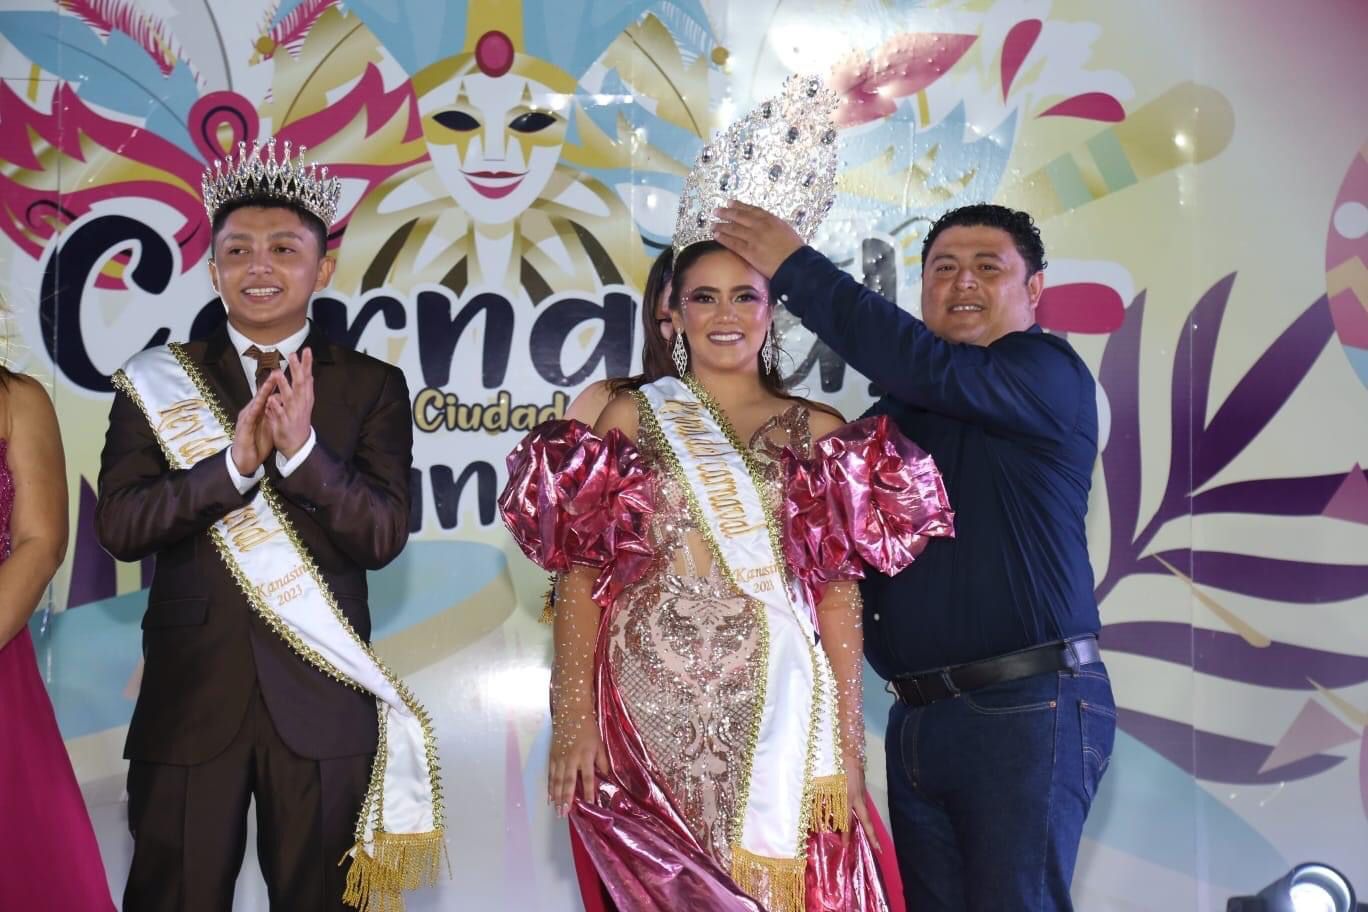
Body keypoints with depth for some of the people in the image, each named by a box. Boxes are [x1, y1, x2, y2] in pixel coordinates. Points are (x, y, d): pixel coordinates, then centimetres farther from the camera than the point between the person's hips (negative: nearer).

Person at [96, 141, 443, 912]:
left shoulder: (373, 386, 2)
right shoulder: (158, 384, 5)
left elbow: (384, 535, -7)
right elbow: (118, 524, -6)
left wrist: (302, 449, -22)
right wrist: (235, 462, -19)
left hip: (323, 703, 0)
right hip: (187, 699, 1)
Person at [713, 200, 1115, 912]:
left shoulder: (1051, 374, -3)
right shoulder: (894, 412, 18)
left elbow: (931, 368, -21)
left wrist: (794, 267, -15)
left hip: (1027, 710, -7)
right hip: (917, 716, 7)